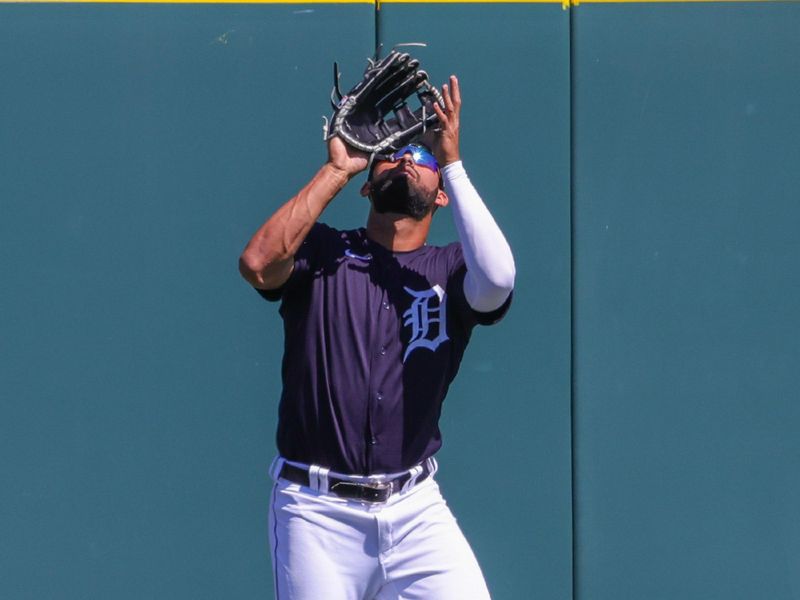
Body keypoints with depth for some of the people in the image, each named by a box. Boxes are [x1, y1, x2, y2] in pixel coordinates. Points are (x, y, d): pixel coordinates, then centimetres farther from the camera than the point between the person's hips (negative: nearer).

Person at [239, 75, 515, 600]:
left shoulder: (450, 270, 8)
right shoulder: (322, 252, 6)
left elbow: (497, 280, -16)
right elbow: (258, 263, -15)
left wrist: (453, 163, -10)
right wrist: (336, 170, -8)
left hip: (416, 511, 1)